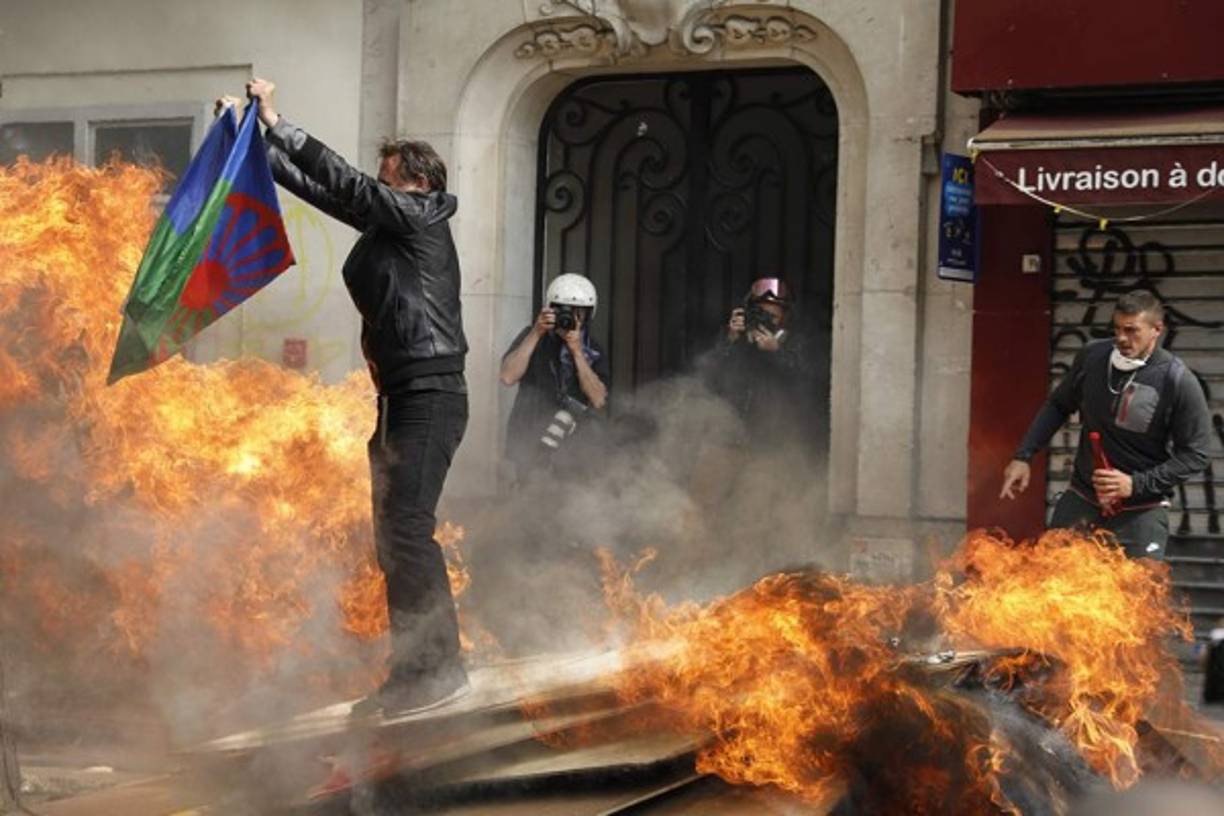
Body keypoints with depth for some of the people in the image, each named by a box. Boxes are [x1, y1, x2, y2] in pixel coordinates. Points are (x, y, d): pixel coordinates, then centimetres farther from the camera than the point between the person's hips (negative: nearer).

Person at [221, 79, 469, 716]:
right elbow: (316, 186, 18)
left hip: (430, 395, -10)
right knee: (392, 538, 9)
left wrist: (277, 124, -11)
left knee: (408, 528, -15)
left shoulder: (419, 217, -7)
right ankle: (410, 672, 13)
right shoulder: (387, 223, 16)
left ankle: (442, 667, -12)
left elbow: (342, 181, -14)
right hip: (399, 396, 10)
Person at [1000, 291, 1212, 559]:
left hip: (1141, 510, -4)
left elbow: (1194, 455, -10)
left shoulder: (1179, 382, -15)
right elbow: (1058, 406, 13)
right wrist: (1023, 456, 5)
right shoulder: (1092, 356, -4)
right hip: (1081, 498, 4)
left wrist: (1136, 484, -18)